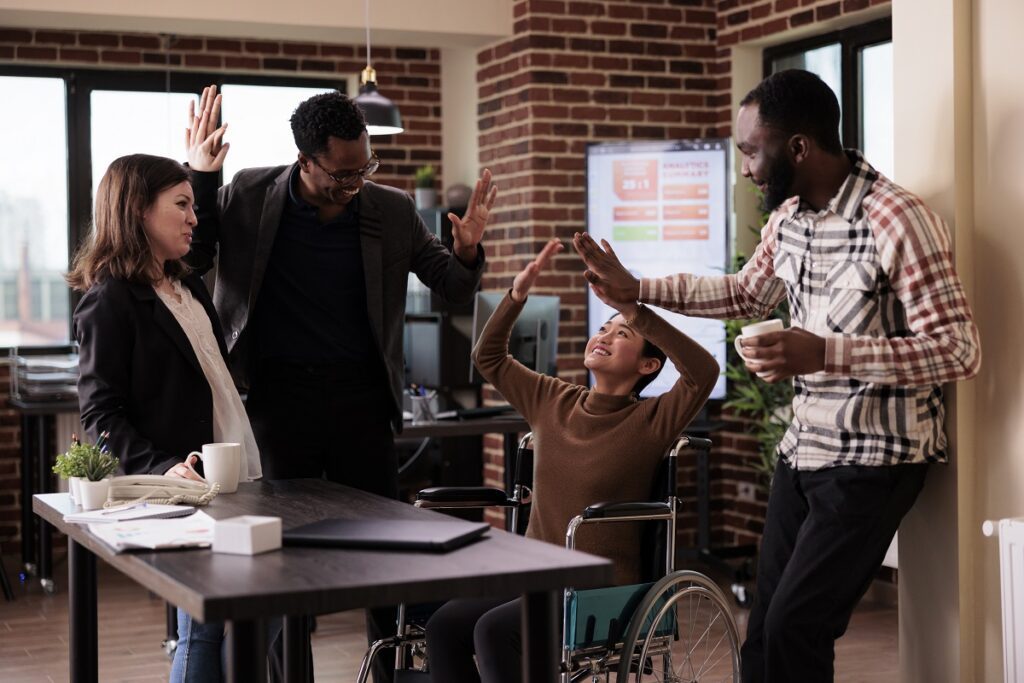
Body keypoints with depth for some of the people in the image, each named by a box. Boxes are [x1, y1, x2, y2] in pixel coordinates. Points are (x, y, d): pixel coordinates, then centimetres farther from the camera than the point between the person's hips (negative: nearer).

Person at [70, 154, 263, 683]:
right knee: (204, 627, -5)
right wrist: (161, 469, -26)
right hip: (187, 487, -8)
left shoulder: (189, 287, 16)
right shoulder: (109, 300, -8)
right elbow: (101, 414, -15)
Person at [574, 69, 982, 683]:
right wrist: (636, 290, 14)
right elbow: (747, 294, 23)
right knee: (765, 626, 9)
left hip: (872, 461, -7)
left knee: (794, 629, -9)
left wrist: (825, 354, -32)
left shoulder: (896, 219, -21)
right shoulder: (789, 217, 4)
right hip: (804, 449, 8)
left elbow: (960, 350, -23)